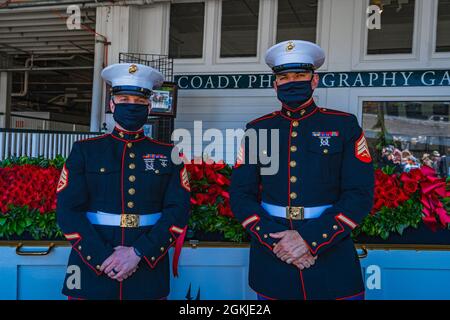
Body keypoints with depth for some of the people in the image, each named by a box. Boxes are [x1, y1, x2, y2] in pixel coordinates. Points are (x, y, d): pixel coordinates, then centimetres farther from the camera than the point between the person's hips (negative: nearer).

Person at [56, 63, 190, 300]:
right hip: (91, 269, 0)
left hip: (149, 272, 1)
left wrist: (139, 252, -16)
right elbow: (68, 211, -3)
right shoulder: (84, 151, 3)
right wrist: (103, 258, -15)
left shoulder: (168, 155, 4)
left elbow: (178, 210, -4)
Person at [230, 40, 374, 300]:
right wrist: (274, 239, -14)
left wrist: (310, 239, -17)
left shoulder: (344, 125, 0)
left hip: (332, 262, -1)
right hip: (271, 261, 2)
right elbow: (241, 194, 1)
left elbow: (360, 195, -7)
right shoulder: (257, 129, 4)